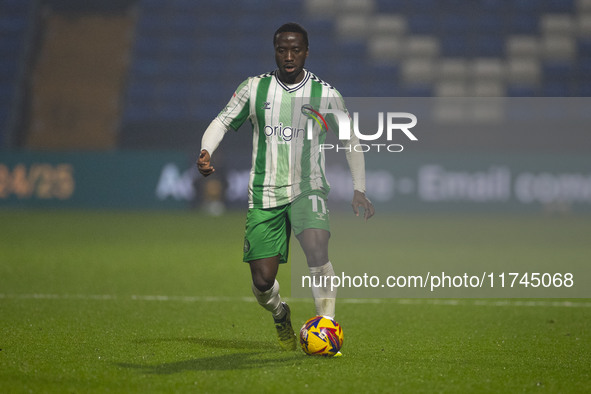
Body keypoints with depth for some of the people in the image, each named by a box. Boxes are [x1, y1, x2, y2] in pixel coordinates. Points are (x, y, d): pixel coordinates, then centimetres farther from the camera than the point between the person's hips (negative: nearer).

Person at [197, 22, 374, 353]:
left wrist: (359, 189, 2)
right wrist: (206, 152, -9)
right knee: (262, 282, -2)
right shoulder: (255, 88, 3)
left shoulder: (326, 94, 1)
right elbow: (222, 122, 11)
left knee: (316, 248, -32)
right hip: (265, 195, 2)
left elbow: (351, 142, 11)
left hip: (308, 189, -2)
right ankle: (281, 316, 33)